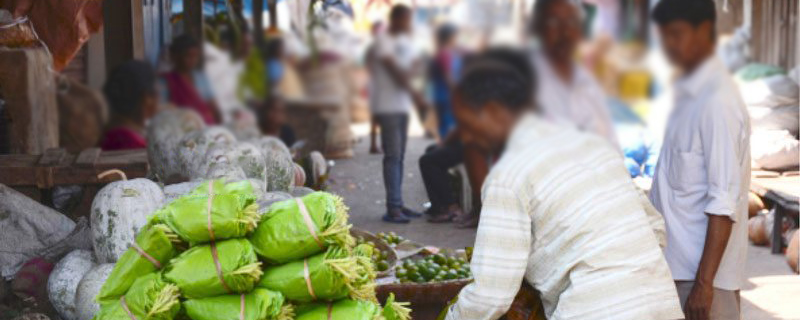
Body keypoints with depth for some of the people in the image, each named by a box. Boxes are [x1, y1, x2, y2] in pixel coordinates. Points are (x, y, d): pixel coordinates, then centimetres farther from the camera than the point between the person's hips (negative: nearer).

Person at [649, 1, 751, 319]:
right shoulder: (689, 93, 12)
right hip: (677, 268, 9)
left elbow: (724, 202, -20)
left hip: (704, 272, -9)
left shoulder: (718, 101, -16)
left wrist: (704, 282, -22)